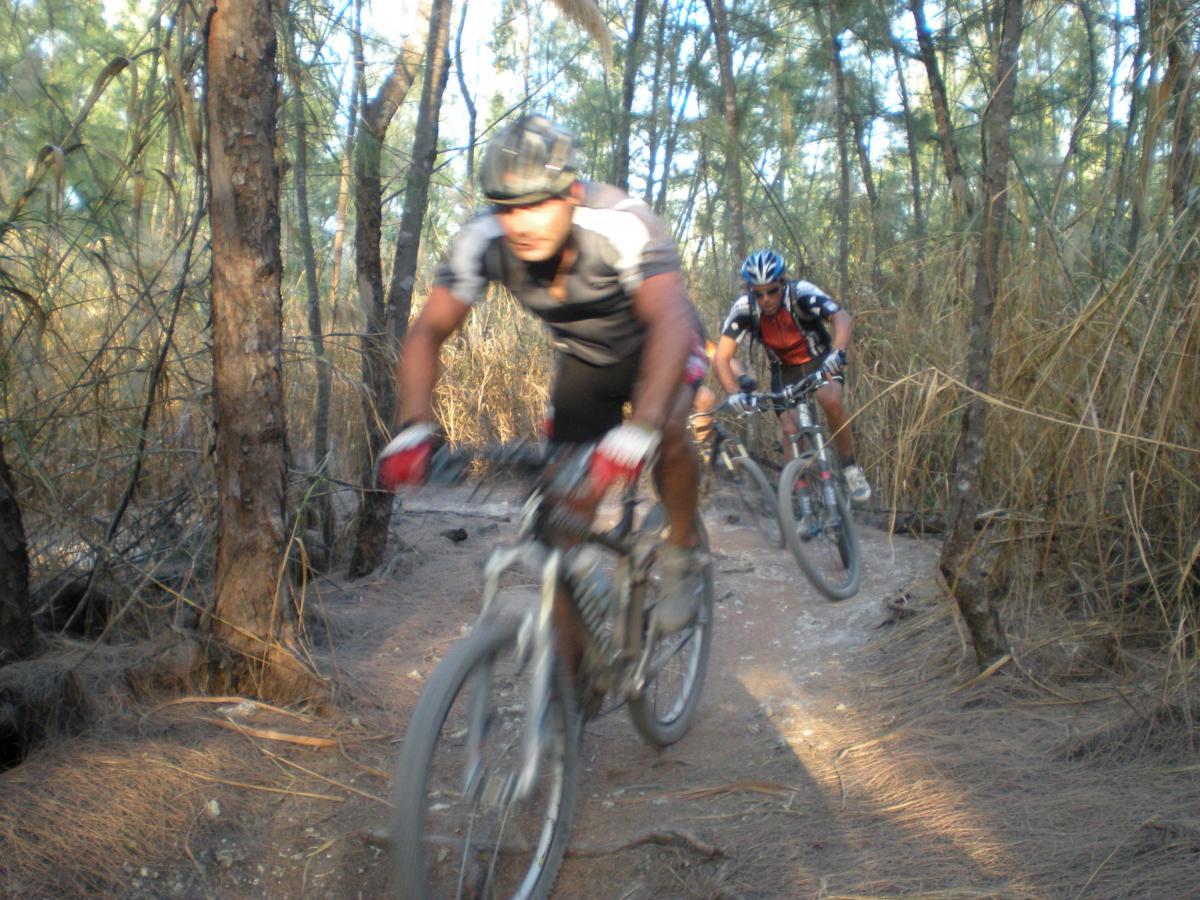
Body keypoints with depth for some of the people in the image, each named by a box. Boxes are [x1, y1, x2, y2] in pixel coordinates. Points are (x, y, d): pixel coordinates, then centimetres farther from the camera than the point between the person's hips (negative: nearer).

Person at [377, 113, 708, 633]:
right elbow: (428, 332, -25)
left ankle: (683, 556, -6)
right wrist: (413, 428, -42)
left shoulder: (622, 225, -38)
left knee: (667, 430, -32)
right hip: (583, 356, 3)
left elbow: (669, 322, -50)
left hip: (654, 343, -3)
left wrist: (640, 430, -65)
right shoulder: (482, 242, -26)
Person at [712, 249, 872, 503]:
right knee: (790, 430, -14)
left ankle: (850, 467, -11)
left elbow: (842, 319, -42)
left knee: (830, 399, -31)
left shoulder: (801, 293, -29)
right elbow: (721, 358, -29)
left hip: (818, 360, -2)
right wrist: (734, 393, -47)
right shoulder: (744, 308, -25)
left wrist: (837, 352, -62)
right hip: (784, 368, 2)